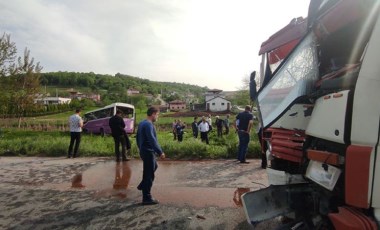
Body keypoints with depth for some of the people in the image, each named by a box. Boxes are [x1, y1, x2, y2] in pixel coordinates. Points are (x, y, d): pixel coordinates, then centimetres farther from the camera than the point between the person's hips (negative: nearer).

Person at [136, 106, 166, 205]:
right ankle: (147, 198, 9)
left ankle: (142, 185, 33)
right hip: (148, 152, -10)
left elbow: (137, 138, 19)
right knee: (149, 175, -1)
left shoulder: (142, 123, 10)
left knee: (154, 166, 28)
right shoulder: (148, 124, -21)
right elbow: (152, 140, -28)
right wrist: (160, 152, -24)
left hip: (143, 151, 10)